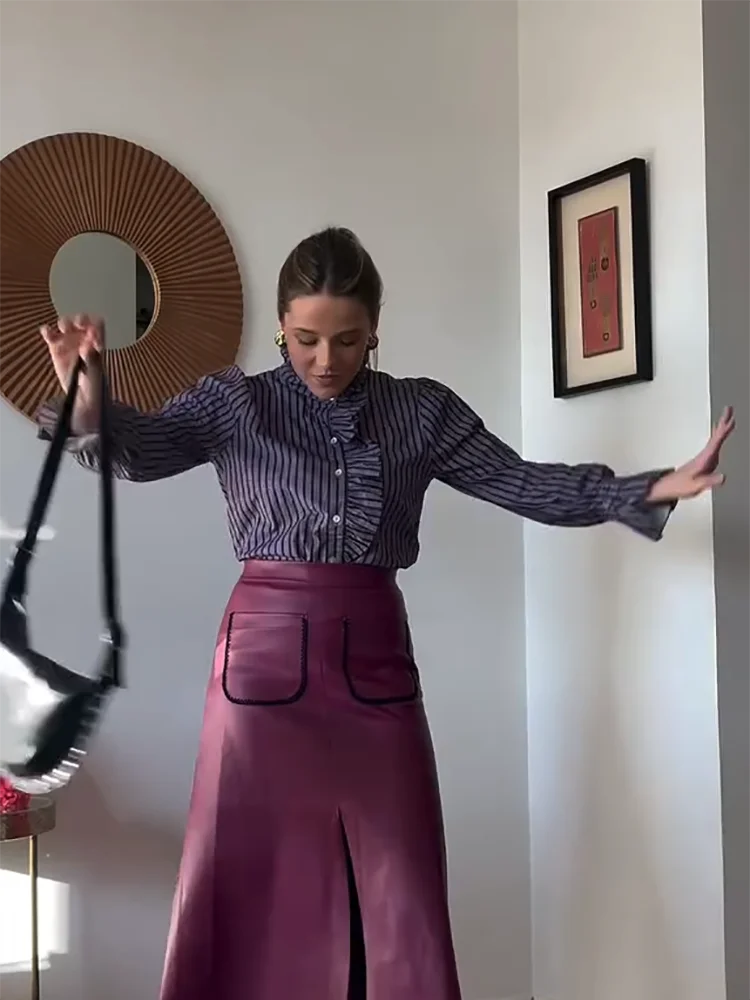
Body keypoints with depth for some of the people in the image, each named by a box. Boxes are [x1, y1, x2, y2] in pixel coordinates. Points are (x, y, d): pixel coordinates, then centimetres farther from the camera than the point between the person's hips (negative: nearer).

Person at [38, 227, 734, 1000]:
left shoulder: (424, 411, 6)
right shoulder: (235, 402, 0)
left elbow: (524, 484, 4)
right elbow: (137, 452, -14)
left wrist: (655, 488, -7)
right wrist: (87, 404, -36)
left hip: (375, 657, 2)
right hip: (266, 652, -2)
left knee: (401, 884, 9)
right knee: (247, 878, 6)